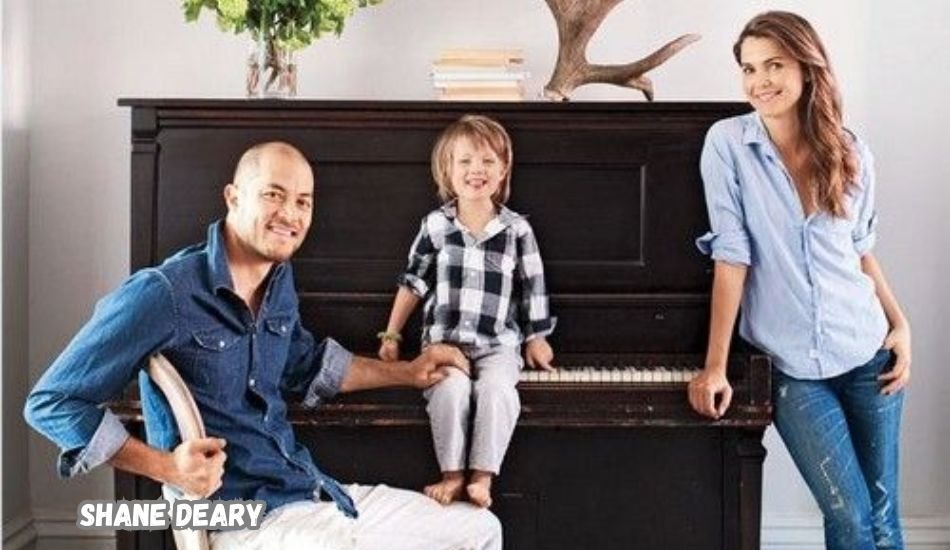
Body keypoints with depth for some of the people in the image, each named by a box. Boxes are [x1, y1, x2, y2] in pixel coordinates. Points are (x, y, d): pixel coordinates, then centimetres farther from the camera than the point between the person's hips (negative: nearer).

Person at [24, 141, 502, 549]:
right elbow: (51, 403, -13)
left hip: (315, 491, 8)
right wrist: (167, 468, -22)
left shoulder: (280, 282, 7)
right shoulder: (164, 294, -17)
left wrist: (407, 372, 30)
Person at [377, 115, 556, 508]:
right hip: (445, 339, 0)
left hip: (498, 343, 0)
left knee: (497, 387, -30)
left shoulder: (516, 229, 2)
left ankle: (483, 475, -22)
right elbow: (413, 282, 10)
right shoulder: (436, 225, 3)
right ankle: (452, 473, -17)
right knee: (450, 386, -29)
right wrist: (391, 335, 12)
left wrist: (536, 340, 11)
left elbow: (532, 288, 9)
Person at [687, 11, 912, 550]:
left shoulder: (852, 154, 2)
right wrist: (715, 366, -11)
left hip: (868, 351, 3)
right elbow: (732, 255, -10)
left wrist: (901, 325, 5)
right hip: (793, 367, -3)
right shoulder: (727, 143, -8)